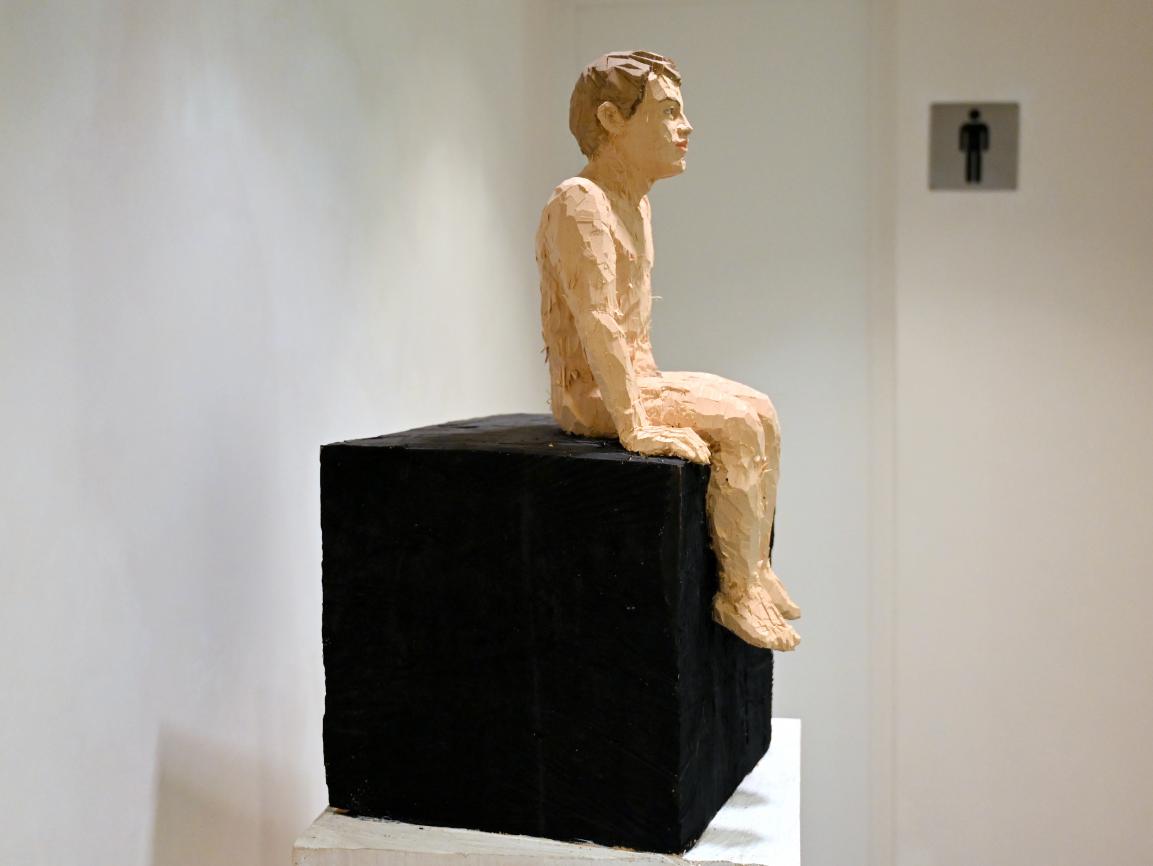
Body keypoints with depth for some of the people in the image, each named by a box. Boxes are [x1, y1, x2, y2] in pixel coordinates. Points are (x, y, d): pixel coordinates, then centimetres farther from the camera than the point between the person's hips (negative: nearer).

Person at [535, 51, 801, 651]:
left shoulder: (635, 203, 15)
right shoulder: (580, 202, -18)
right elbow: (597, 324, -27)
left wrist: (653, 383, 16)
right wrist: (634, 427, -30)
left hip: (632, 380, 10)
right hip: (589, 395, -10)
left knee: (761, 411, 4)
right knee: (738, 424, -18)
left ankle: (756, 572, 5)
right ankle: (738, 593, -11)